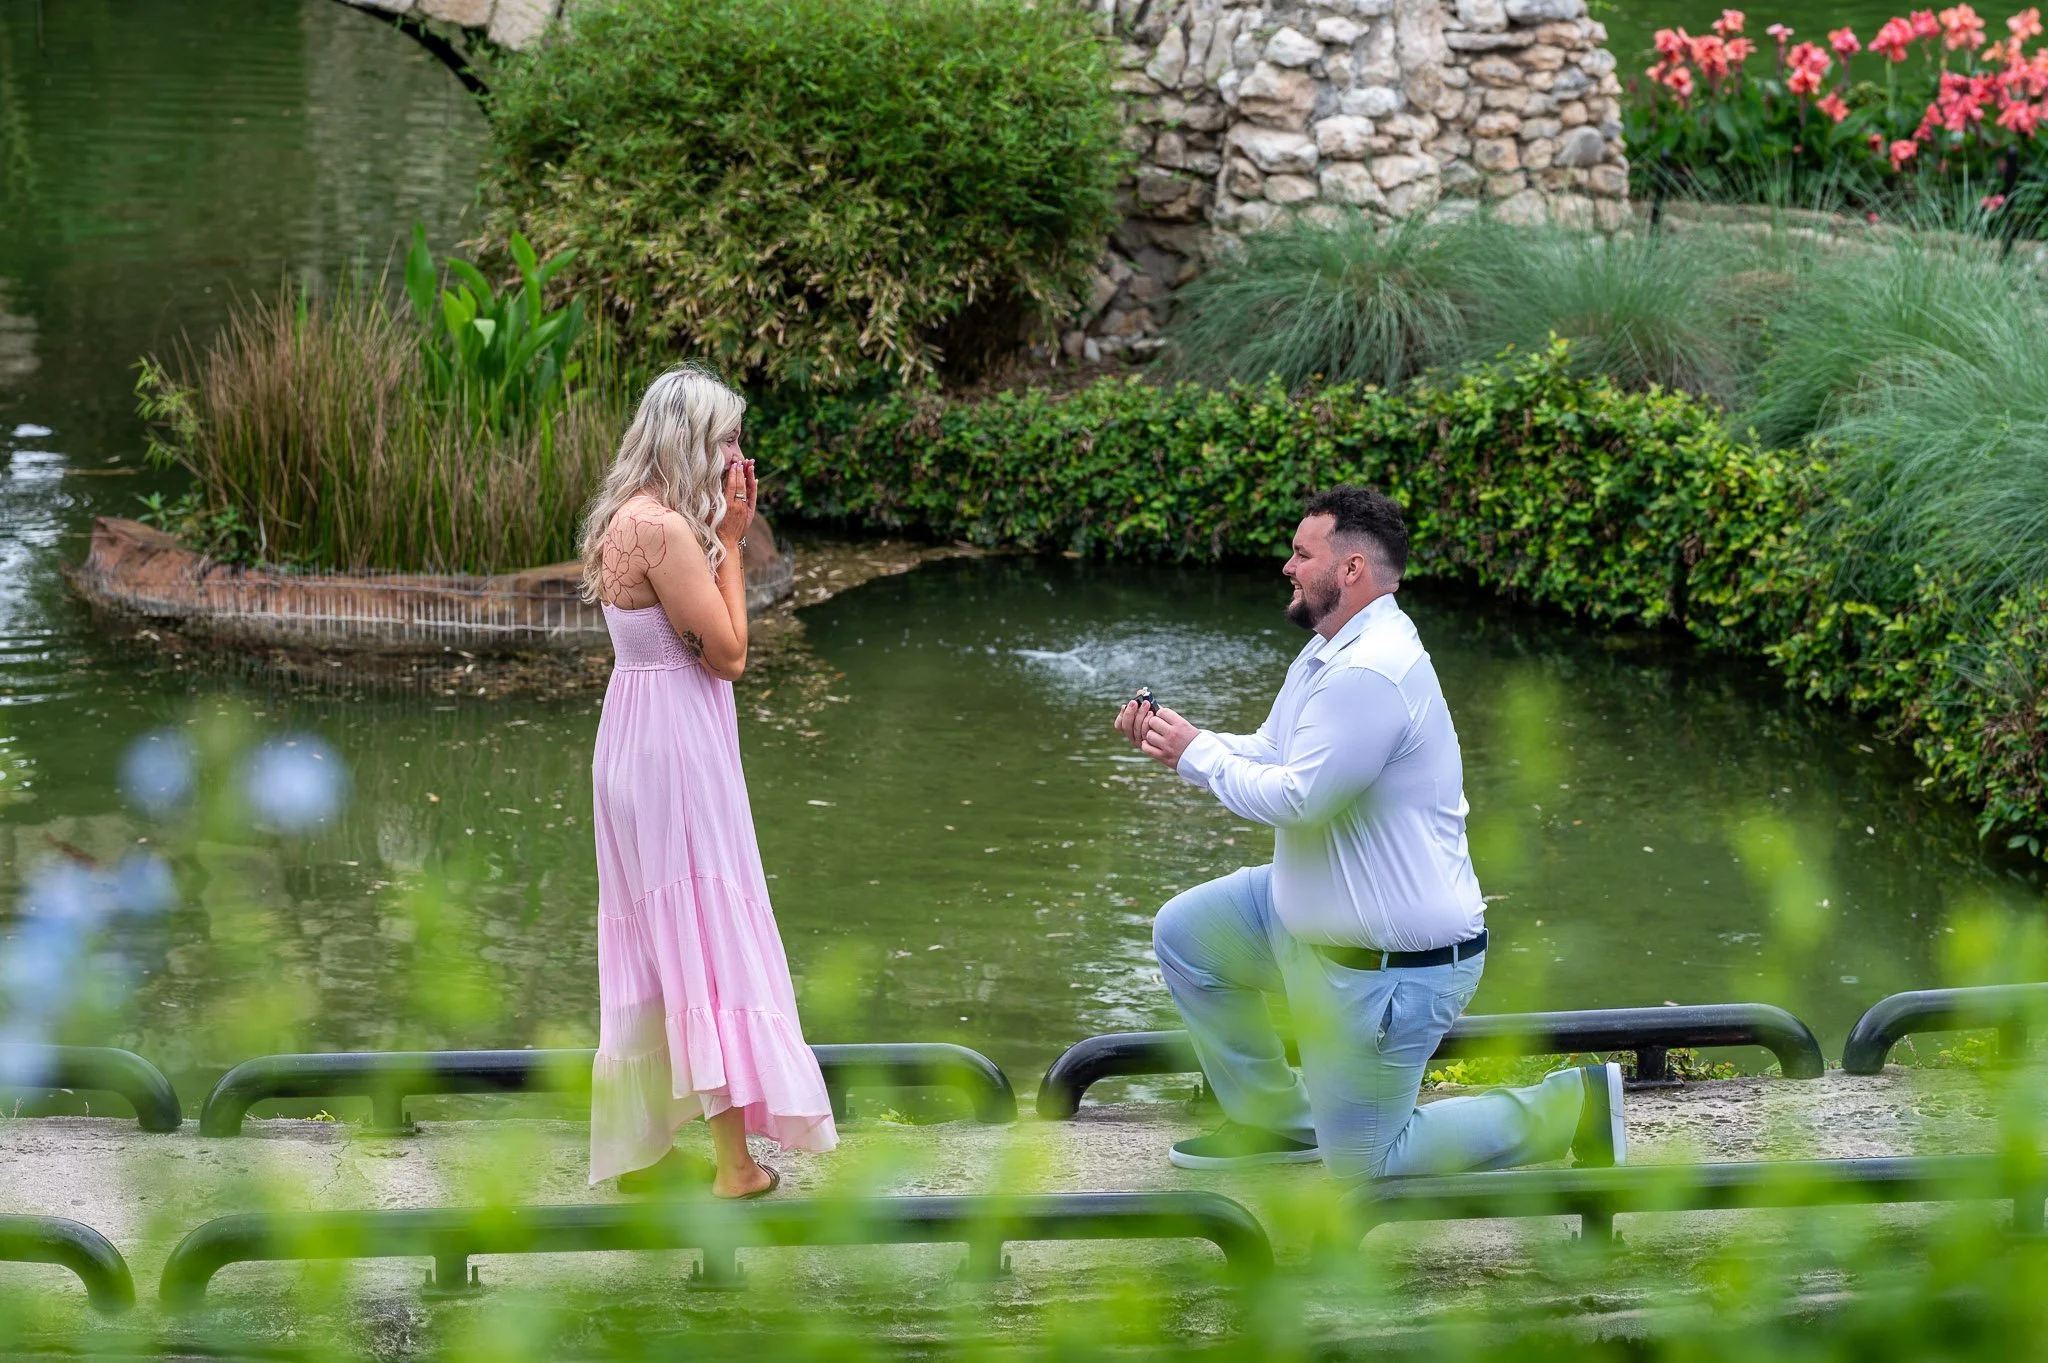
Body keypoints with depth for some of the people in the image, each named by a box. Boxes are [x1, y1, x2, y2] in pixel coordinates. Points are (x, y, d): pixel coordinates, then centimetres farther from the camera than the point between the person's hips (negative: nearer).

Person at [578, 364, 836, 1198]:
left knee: (655, 943, 16)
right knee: (708, 934, -4)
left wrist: (723, 535, 10)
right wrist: (729, 541, -11)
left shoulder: (627, 520, 10)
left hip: (640, 742, 10)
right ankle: (735, 1160, 0)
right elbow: (727, 653, -15)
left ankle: (638, 1151, 23)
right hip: (677, 744, -10)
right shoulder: (667, 530, -20)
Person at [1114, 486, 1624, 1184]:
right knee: (1185, 933, 16)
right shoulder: (1329, 653, 7)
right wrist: (1175, 738, 1)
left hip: (1391, 963, -10)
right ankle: (1277, 1121, 25)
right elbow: (1270, 755, 15)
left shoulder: (1371, 674, -28)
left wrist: (1197, 755, -14)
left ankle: (1573, 1107, 8)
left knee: (1365, 1164, 1)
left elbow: (1296, 798, -28)